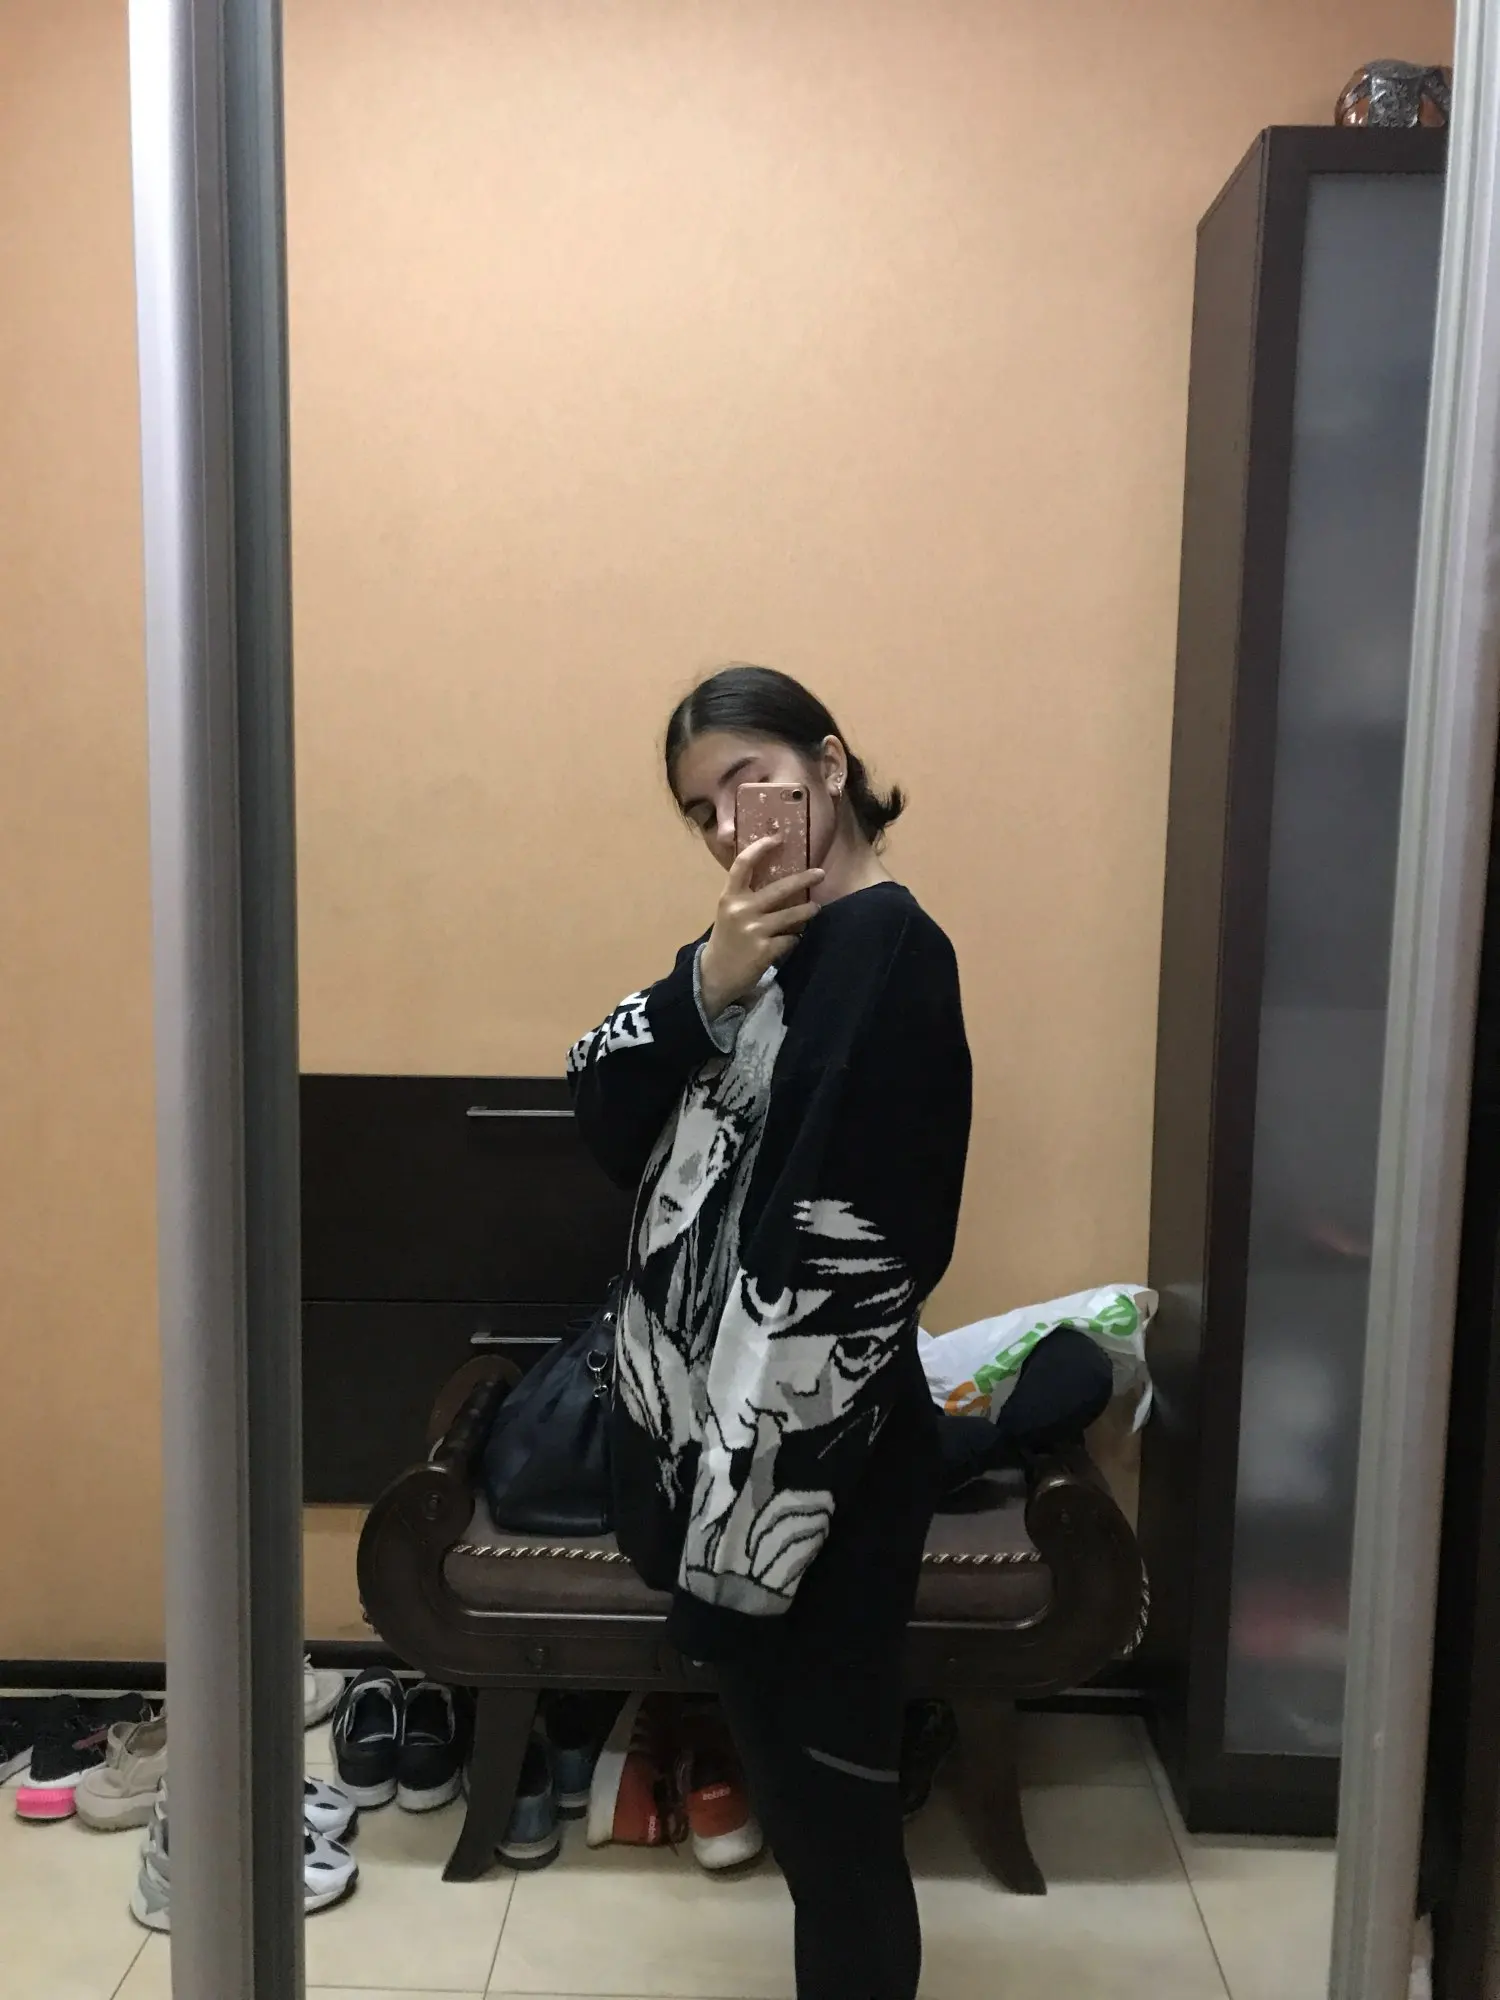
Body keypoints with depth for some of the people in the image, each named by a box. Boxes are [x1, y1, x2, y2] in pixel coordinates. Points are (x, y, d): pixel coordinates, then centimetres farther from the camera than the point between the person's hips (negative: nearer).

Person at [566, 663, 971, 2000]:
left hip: (806, 1462, -9)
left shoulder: (886, 949, -18)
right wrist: (705, 982, -15)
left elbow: (850, 1246, -24)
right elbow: (600, 1110, 1)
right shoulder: (774, 948, 10)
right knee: (788, 1771, 24)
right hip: (714, 1428, 9)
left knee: (826, 1787, 9)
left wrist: (757, 1485, -21)